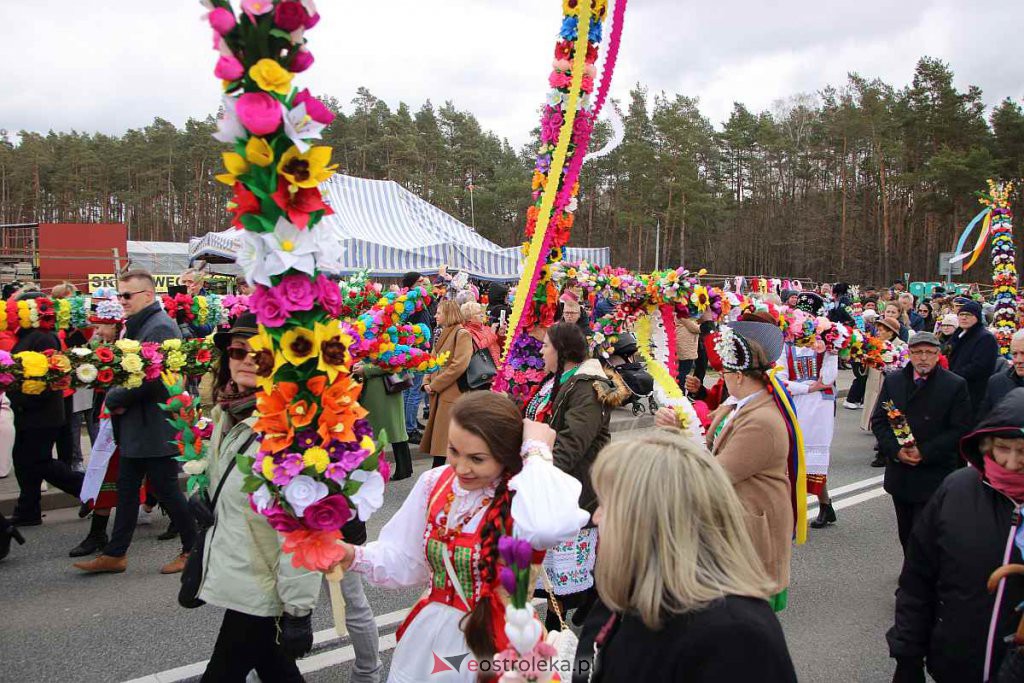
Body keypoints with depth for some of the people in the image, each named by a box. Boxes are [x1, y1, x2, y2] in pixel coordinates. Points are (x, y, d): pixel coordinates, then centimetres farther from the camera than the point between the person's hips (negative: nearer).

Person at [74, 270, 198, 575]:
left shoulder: (160, 327, -18)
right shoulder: (136, 325, 14)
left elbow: (150, 378, -25)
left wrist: (114, 398, -13)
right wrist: (116, 397, 3)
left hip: (156, 427, -10)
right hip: (135, 426, 10)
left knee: (166, 489, 0)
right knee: (126, 488, 13)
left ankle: (193, 549, 14)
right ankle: (115, 554, 22)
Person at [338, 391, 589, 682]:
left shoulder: (524, 499, -24)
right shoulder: (434, 482, -5)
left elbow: (552, 525, -50)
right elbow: (406, 560, 6)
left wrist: (537, 452, -35)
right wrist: (355, 557, -12)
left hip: (493, 643, -5)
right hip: (429, 636, 5)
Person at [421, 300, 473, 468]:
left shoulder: (462, 334, -8)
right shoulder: (443, 335, 19)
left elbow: (459, 365, -18)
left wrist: (435, 384, -14)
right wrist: (427, 383, 3)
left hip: (452, 394, -8)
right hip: (438, 394, 8)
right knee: (436, 438, 9)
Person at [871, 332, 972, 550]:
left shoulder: (955, 385, -5)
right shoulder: (892, 381, 6)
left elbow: (960, 430, -7)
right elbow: (878, 421, 6)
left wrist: (924, 453, -15)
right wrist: (896, 450, -10)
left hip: (933, 476, -4)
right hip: (899, 473, 4)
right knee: (906, 534, 15)